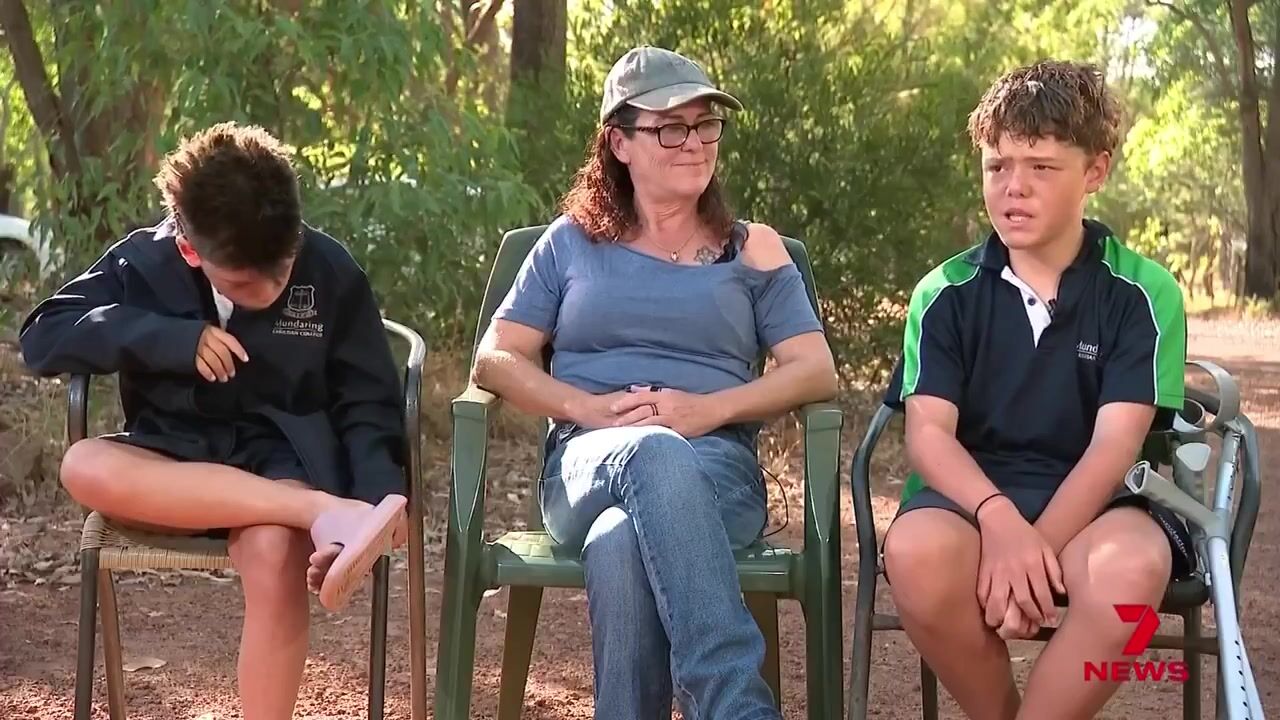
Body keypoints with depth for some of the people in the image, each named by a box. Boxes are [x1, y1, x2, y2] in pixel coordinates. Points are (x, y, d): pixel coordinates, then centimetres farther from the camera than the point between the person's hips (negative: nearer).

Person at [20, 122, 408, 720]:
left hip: (281, 460, -2)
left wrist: (380, 491, -17)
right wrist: (173, 339, -19)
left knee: (274, 552, -37)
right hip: (175, 464, 2)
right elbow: (42, 339, -7)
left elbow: (365, 400, 1)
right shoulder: (146, 262, -4)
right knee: (83, 466, -32)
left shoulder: (329, 271, -6)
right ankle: (325, 514, -39)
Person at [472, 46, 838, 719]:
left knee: (621, 546, -41)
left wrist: (709, 408, -10)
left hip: (716, 467, 0)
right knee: (656, 453, -42)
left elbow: (817, 371, 7)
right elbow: (494, 361, 12)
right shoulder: (572, 241, 19)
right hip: (590, 465, 0)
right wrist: (587, 407, -8)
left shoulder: (751, 248, 18)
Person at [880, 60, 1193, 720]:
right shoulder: (946, 293, 5)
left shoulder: (1143, 292, 0)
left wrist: (1039, 545, -25)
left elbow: (1114, 444, -9)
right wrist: (998, 518, -27)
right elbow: (929, 431, -6)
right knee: (916, 552, -34)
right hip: (974, 491, 1)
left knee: (1128, 567, -37)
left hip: (1092, 499, -1)